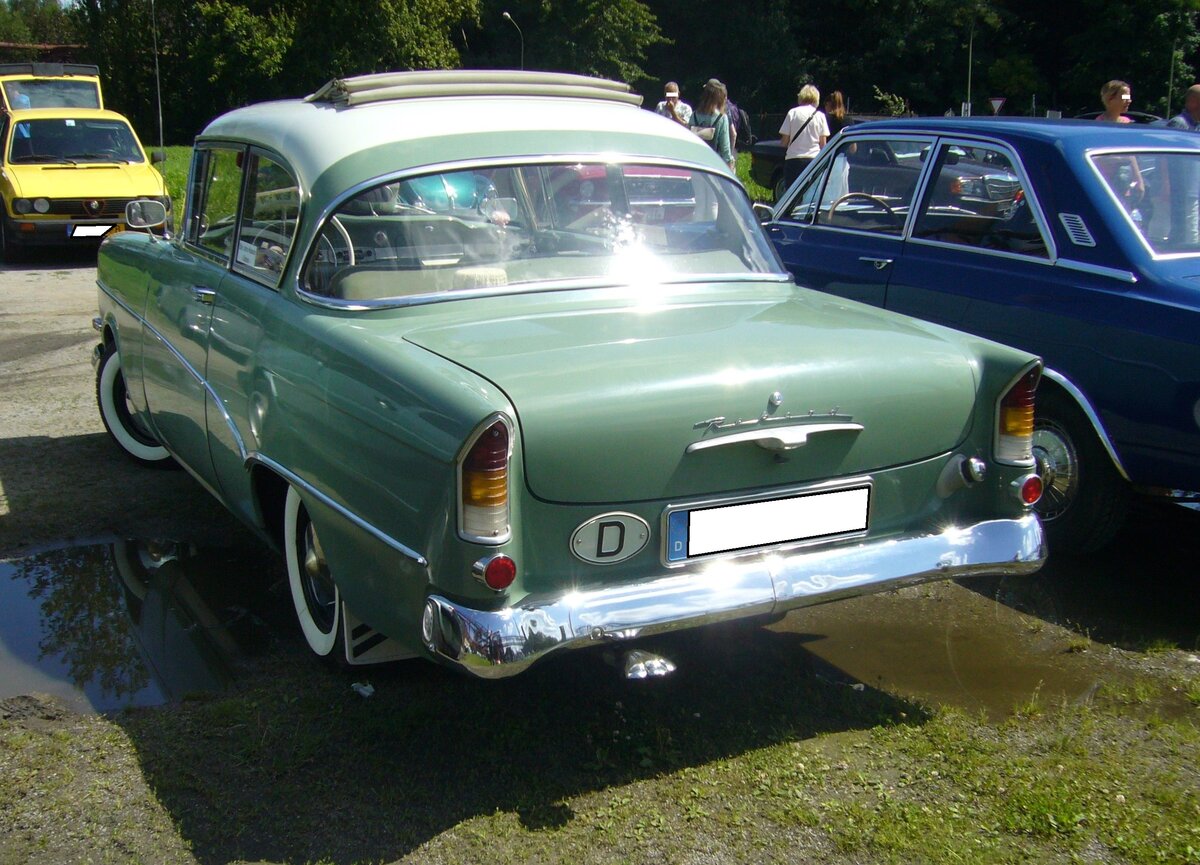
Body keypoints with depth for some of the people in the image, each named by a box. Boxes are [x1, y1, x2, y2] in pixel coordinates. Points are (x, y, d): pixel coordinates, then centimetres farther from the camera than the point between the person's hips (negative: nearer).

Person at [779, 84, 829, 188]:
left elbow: (784, 141, 0)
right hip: (814, 159, 1)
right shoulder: (820, 115, 3)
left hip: (793, 160, -1)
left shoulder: (792, 113, -1)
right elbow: (823, 143, 3)